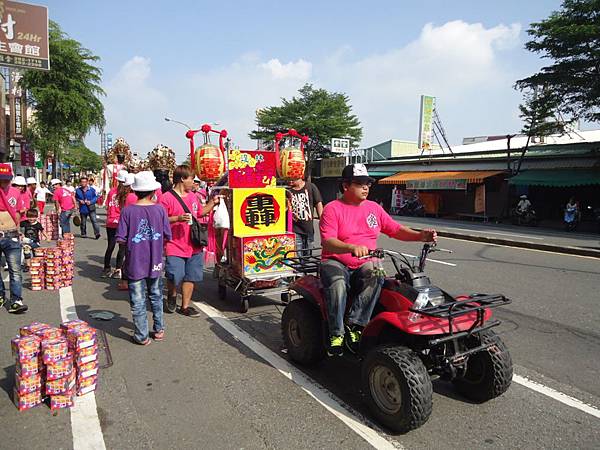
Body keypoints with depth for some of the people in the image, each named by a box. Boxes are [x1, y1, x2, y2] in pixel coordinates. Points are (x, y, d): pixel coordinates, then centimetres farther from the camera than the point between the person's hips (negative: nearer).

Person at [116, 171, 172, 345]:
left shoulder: (128, 211, -10)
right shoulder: (159, 209, -6)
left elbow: (120, 239, -11)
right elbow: (168, 237, -3)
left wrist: (132, 242, 10)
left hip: (135, 264, -2)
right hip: (155, 263, 2)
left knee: (138, 301, 8)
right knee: (156, 296, 20)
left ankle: (142, 336, 16)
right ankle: (159, 329, 30)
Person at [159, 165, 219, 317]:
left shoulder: (192, 196, 12)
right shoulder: (167, 197, -10)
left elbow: (200, 212, 26)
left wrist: (212, 202, 19)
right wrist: (177, 218, -22)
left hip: (194, 246, 7)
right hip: (175, 247, -7)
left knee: (190, 277, 11)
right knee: (175, 277, -10)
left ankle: (185, 306, 24)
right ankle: (172, 296, 24)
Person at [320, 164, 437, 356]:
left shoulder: (374, 208, 14)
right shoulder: (332, 208, -4)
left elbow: (395, 229, 12)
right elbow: (327, 242, -17)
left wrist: (420, 236, -6)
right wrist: (352, 247, -36)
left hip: (365, 265, 4)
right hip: (336, 262, -3)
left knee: (375, 277, -30)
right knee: (337, 282, -35)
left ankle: (354, 325, -25)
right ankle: (336, 333, -23)